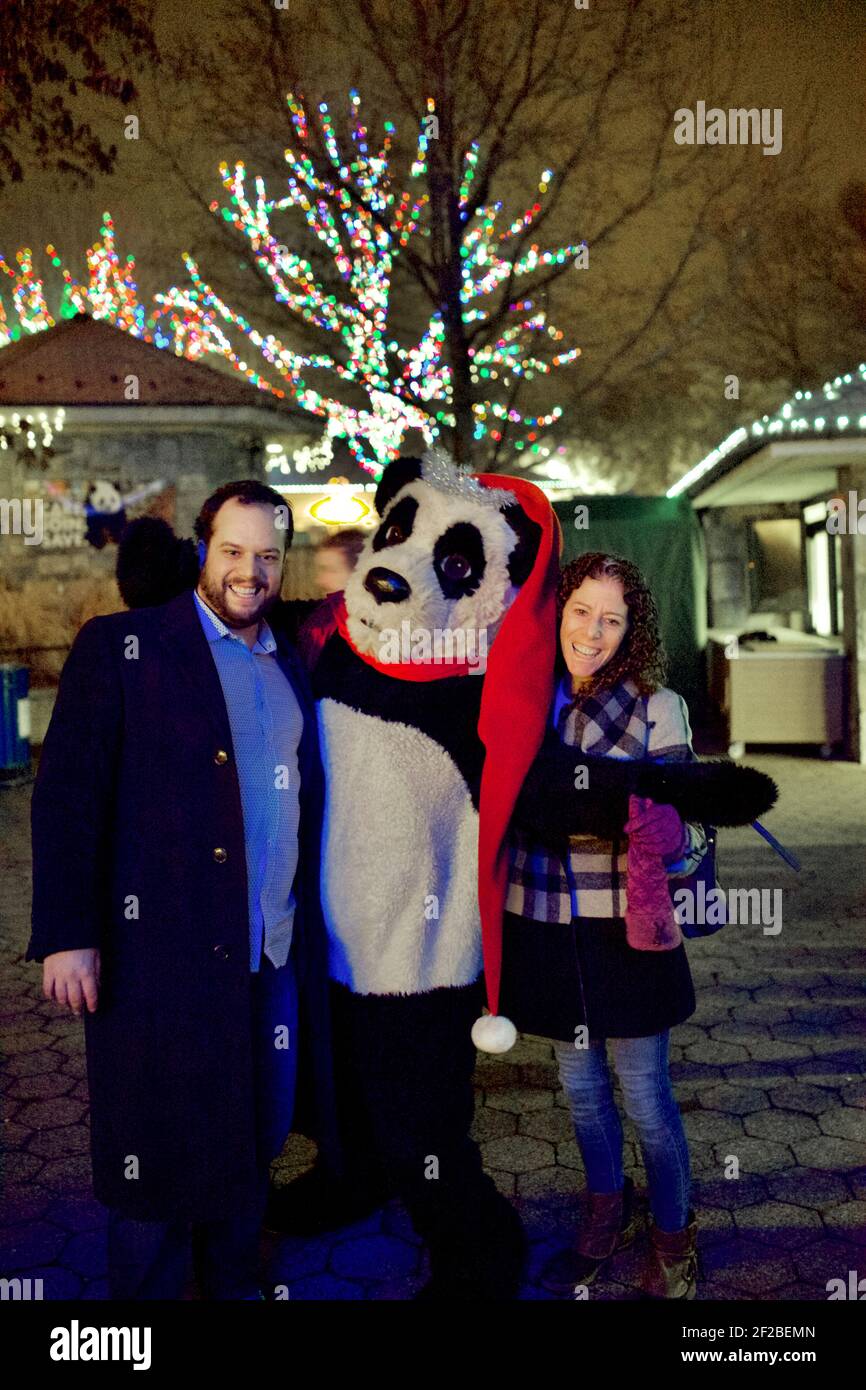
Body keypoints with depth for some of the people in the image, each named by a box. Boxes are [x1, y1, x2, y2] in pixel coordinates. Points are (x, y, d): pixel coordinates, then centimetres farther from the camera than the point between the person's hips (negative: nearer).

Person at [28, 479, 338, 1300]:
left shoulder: (292, 667, 12)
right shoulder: (120, 646, -4)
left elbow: (303, 798, 13)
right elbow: (66, 794, -9)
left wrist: (309, 930, 7)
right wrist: (66, 935, -14)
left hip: (274, 959, 5)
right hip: (163, 957, -5)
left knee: (250, 1148, 18)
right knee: (158, 1162, 9)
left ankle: (235, 1283, 38)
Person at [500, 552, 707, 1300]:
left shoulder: (656, 706, -9)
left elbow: (688, 831, -10)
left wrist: (659, 833, -30)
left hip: (625, 934, -3)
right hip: (544, 933, 3)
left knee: (645, 1097, 11)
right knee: (581, 1087, 21)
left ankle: (673, 1237, 37)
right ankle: (608, 1217, 46)